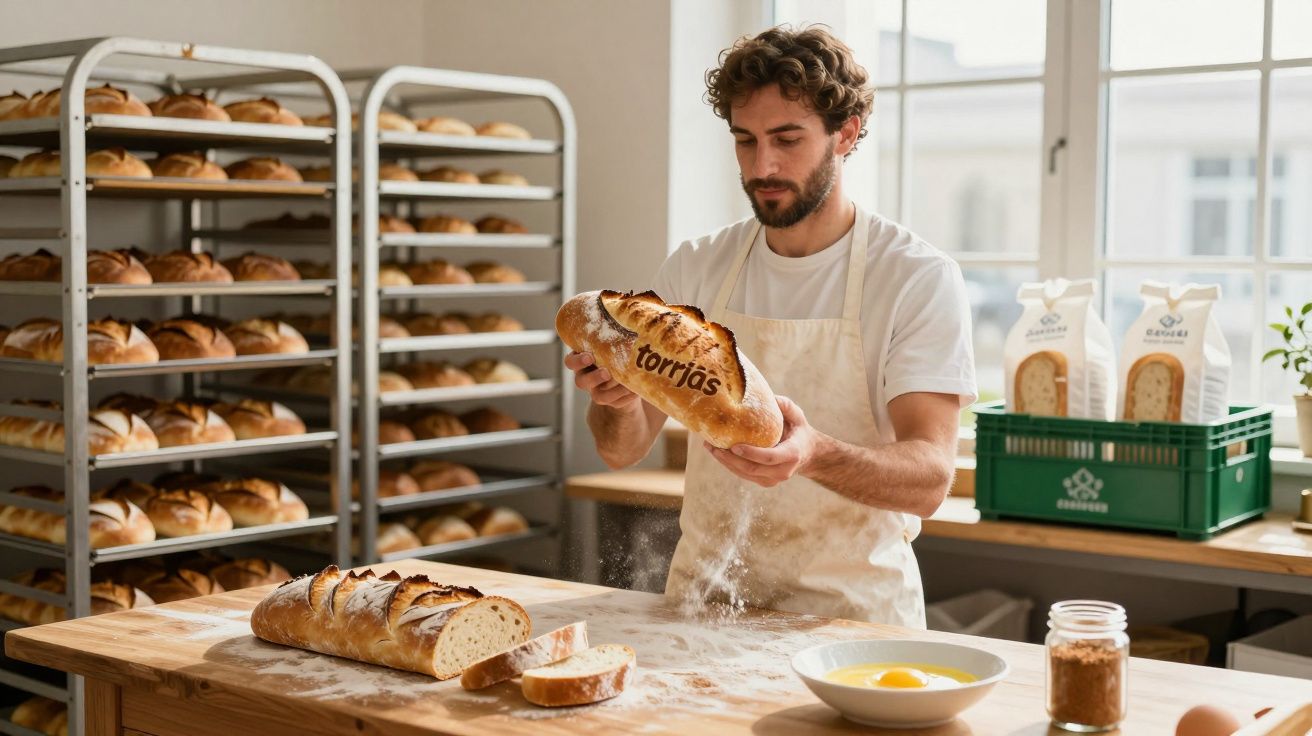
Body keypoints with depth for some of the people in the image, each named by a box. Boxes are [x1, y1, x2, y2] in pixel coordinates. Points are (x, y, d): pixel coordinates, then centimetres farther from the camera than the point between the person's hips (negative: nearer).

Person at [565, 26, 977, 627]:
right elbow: (623, 449, 5)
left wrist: (813, 455, -35)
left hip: (851, 609, -3)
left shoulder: (920, 279, -7)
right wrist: (617, 401, -18)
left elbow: (930, 476, -16)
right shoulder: (695, 269, 5)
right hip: (702, 595, 3)